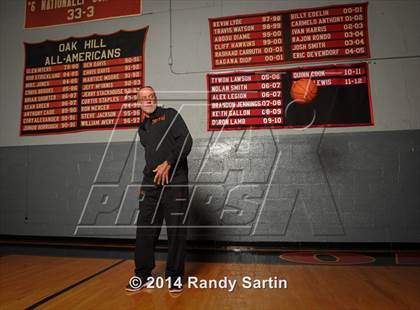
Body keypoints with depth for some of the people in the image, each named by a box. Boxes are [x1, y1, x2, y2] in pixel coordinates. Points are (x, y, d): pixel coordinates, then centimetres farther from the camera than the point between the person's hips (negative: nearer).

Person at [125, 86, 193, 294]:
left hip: (175, 182, -5)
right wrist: (156, 172, 5)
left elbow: (186, 141, -7)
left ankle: (174, 276, 17)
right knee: (144, 230, 6)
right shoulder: (142, 129, 21)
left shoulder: (170, 115, 5)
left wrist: (168, 164, -13)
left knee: (176, 230, 1)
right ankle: (143, 275, 22)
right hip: (150, 183, 5)